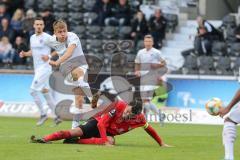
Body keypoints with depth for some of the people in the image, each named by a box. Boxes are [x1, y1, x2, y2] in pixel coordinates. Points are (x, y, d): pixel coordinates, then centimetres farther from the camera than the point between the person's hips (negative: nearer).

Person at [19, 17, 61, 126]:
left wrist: (49, 56, -23)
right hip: (37, 68, 8)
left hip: (45, 67, -8)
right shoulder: (32, 38, 12)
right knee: (46, 93, 11)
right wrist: (25, 54, 5)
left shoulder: (47, 37, -11)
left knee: (33, 90, -14)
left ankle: (43, 114, -3)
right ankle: (56, 116, 17)